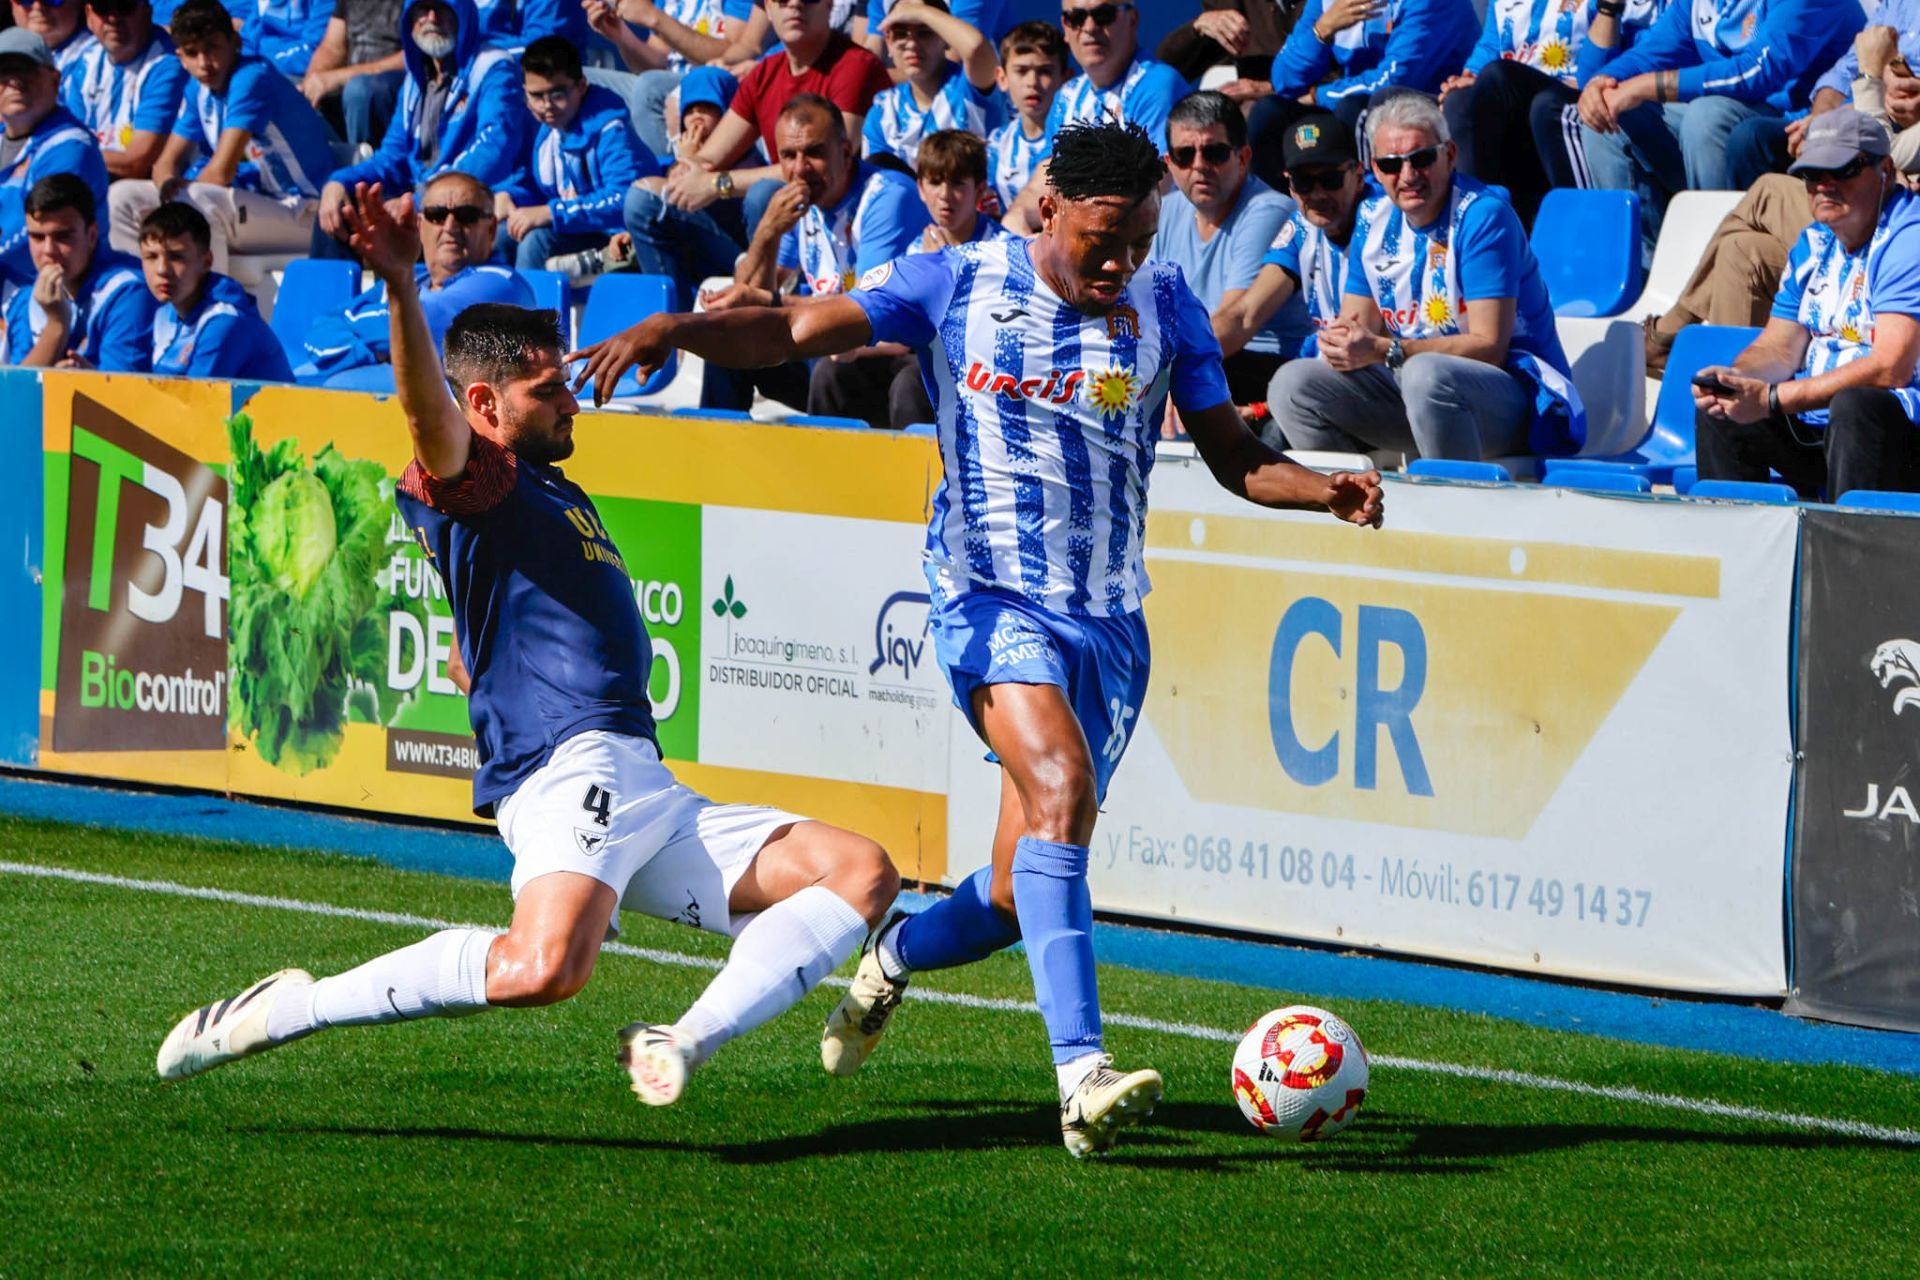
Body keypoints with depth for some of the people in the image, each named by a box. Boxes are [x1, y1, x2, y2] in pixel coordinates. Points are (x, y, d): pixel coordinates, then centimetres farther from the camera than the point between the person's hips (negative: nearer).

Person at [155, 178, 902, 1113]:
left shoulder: (557, 493, 29)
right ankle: (284, 1011, -21)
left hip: (647, 792, 10)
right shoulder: (473, 482, 0)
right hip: (570, 764, -10)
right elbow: (430, 413, -23)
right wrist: (401, 287, -40)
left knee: (863, 873, 1)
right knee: (543, 965, -36)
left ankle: (685, 1044, -17)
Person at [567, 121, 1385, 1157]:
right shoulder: (956, 284, -3)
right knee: (1060, 785, -30)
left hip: (1109, 616, 4)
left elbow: (1234, 457, 11)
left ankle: (893, 957, 40)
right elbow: (789, 333, -4)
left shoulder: (1166, 307, 6)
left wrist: (1326, 490, -8)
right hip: (991, 595, -4)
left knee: (1020, 896, 5)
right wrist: (674, 329, -22)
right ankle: (1081, 1073, -37)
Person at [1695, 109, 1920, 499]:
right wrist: (1735, 379, -10)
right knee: (1716, 410, 1)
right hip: (1817, 427, 9)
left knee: (1855, 405, -36)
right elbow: (1781, 348, 16)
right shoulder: (1814, 244, 14)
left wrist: (1772, 399, -24)